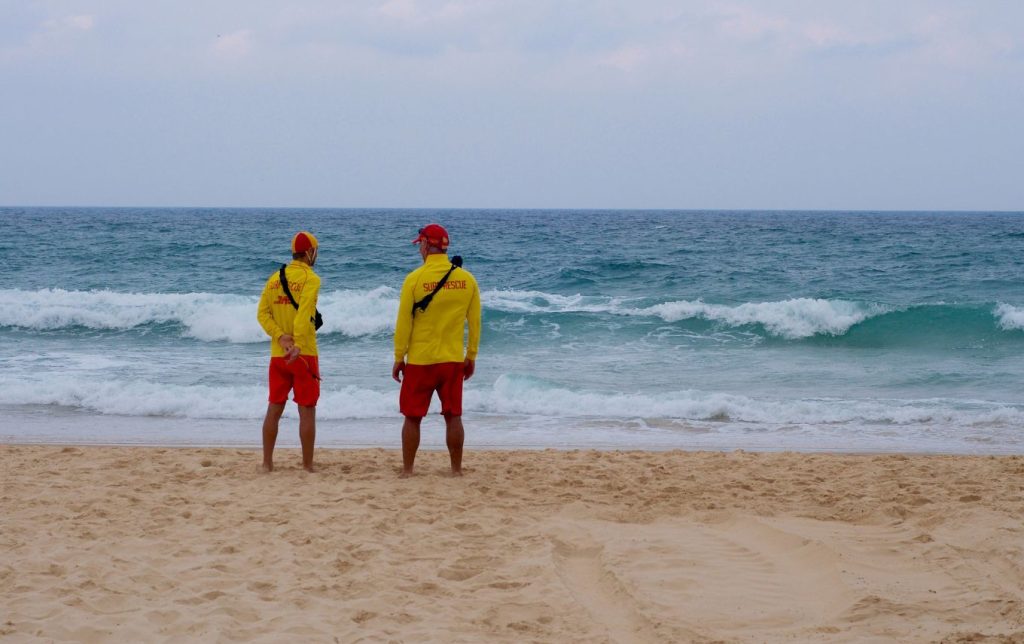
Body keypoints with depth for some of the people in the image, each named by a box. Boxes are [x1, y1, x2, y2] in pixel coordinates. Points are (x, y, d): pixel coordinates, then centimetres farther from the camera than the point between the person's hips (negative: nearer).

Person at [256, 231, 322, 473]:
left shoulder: (275, 278, 9)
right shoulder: (310, 279, -9)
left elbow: (262, 312, 1)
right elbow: (303, 315, -22)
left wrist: (280, 336, -7)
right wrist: (298, 345, -28)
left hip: (278, 353, 5)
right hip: (304, 353, -5)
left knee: (274, 409, 11)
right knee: (307, 411, 0)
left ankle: (267, 463, 13)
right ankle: (308, 466, 2)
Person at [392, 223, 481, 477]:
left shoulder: (414, 279, -10)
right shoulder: (467, 279, 0)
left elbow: (404, 323, -7)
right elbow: (475, 323, 5)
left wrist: (398, 358, 2)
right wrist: (471, 357, 15)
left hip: (420, 361, -3)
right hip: (454, 360, 3)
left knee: (413, 417, 7)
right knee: (453, 416, 9)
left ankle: (407, 470, 10)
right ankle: (456, 470, 12)